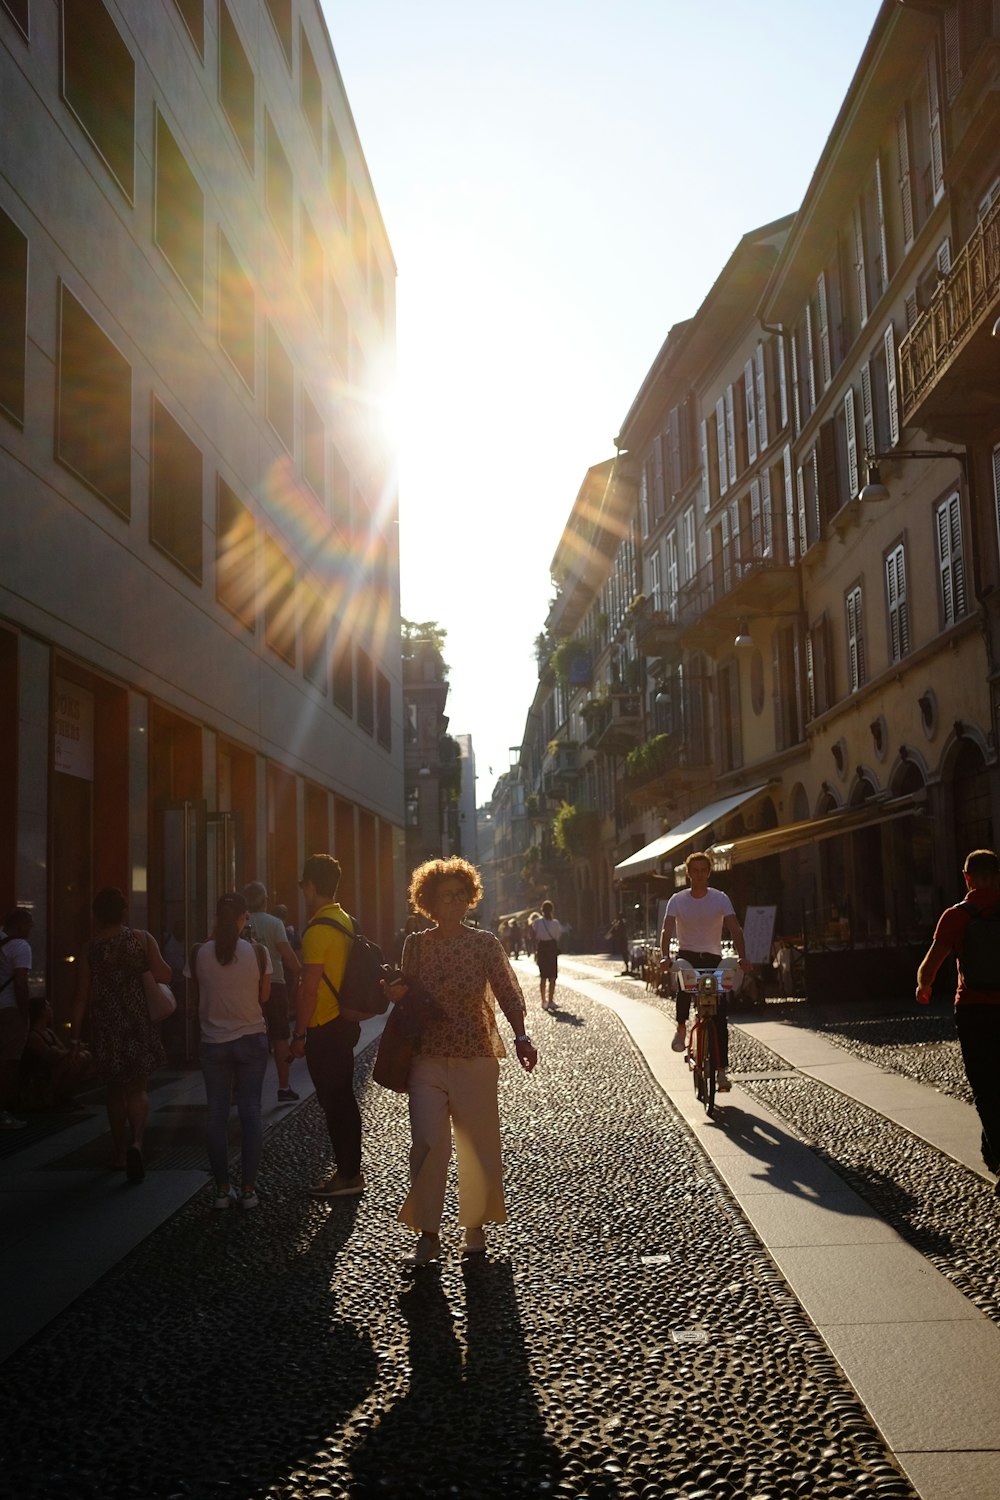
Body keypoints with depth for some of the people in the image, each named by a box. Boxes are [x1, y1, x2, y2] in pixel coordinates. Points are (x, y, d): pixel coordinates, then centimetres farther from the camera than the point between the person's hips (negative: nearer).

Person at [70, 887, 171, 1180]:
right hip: (138, 1024, -1)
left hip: (105, 1027, 1)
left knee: (114, 1090, 16)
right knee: (137, 1088, 6)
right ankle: (136, 1143, -19)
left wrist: (75, 1034, 6)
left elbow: (82, 996, 0)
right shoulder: (142, 939, -4)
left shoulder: (91, 948, 0)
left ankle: (119, 1152, 23)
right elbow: (164, 976, -11)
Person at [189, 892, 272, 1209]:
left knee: (217, 1115, 9)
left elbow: (196, 998, 5)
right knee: (250, 1112, 6)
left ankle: (222, 1190, 12)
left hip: (214, 1043, 1)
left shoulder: (199, 954, -9)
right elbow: (264, 996, -1)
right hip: (252, 1039, -1)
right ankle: (248, 1190, 7)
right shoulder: (258, 952, -11)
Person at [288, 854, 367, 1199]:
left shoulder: (318, 929, -18)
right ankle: (350, 1170, 24)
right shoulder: (345, 920, 10)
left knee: (334, 1103, -1)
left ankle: (347, 1175, 6)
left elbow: (309, 988, -20)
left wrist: (299, 1034, -14)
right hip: (345, 1022, 9)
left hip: (325, 1028, -9)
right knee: (343, 1100, 15)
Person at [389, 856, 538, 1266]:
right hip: (428, 1058, 1)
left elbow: (508, 992, -5)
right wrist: (397, 992, -9)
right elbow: (408, 997, 14)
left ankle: (474, 1226, 25)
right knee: (427, 1143, -7)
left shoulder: (485, 943, -1)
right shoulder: (416, 944, 4)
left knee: (478, 1144, 6)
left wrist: (521, 1036, -19)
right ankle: (428, 1235, 4)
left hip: (476, 1057, -1)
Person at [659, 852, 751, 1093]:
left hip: (713, 958, 0)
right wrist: (666, 957, -34)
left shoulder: (720, 899, -6)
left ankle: (722, 1071, -2)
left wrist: (742, 957, -34)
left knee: (720, 1015, -8)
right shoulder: (677, 900, -5)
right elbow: (667, 931, -15)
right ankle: (681, 1027, -8)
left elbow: (735, 929, -17)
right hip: (687, 955, 0)